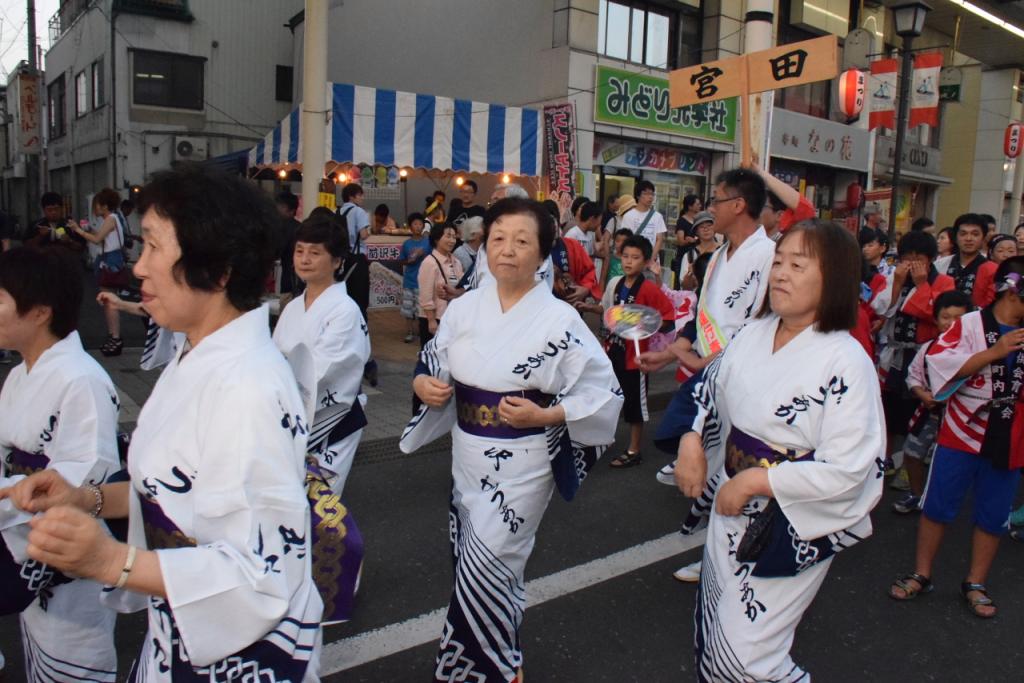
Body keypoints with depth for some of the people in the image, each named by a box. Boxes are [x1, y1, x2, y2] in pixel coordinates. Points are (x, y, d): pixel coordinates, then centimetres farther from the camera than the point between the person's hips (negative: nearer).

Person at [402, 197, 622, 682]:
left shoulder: (560, 320, -13)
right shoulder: (464, 308, -1)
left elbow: (603, 394, -9)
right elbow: (432, 367, 10)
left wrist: (543, 416, -20)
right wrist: (424, 384, -12)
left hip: (521, 464, -5)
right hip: (467, 456, 5)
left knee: (484, 570, 0)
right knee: (471, 564, 20)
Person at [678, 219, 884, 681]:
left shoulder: (845, 362, -21)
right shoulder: (753, 334, -1)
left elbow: (847, 471, -25)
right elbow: (714, 396, 13)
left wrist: (756, 480, -23)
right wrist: (693, 440, -4)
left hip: (792, 531, -7)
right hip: (733, 510, 7)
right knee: (711, 640, 22)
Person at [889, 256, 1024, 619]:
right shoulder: (971, 324, -7)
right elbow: (940, 361, -20)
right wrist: (994, 352, -23)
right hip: (964, 433, -4)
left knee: (993, 515, 12)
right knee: (938, 506, 5)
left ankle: (975, 584, 27)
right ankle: (921, 575, 20)